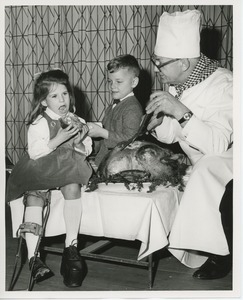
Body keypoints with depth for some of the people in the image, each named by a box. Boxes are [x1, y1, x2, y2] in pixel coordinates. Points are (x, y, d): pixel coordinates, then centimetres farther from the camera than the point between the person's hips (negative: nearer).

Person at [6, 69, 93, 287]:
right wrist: (58, 140, -22)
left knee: (73, 187, -33)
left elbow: (86, 152, 11)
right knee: (34, 196, -32)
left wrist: (79, 144, -11)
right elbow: (34, 153, -14)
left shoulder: (77, 121, 11)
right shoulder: (39, 123, 0)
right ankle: (34, 257, -29)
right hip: (41, 171, -2)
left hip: (68, 171, 2)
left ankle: (71, 247, -26)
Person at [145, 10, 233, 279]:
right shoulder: (176, 84, -6)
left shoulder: (223, 85, -26)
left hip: (227, 160, -8)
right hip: (201, 167, 8)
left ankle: (220, 255, -17)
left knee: (205, 171, -33)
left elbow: (218, 145, -38)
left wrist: (180, 111, -44)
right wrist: (158, 124, -19)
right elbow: (171, 135, 4)